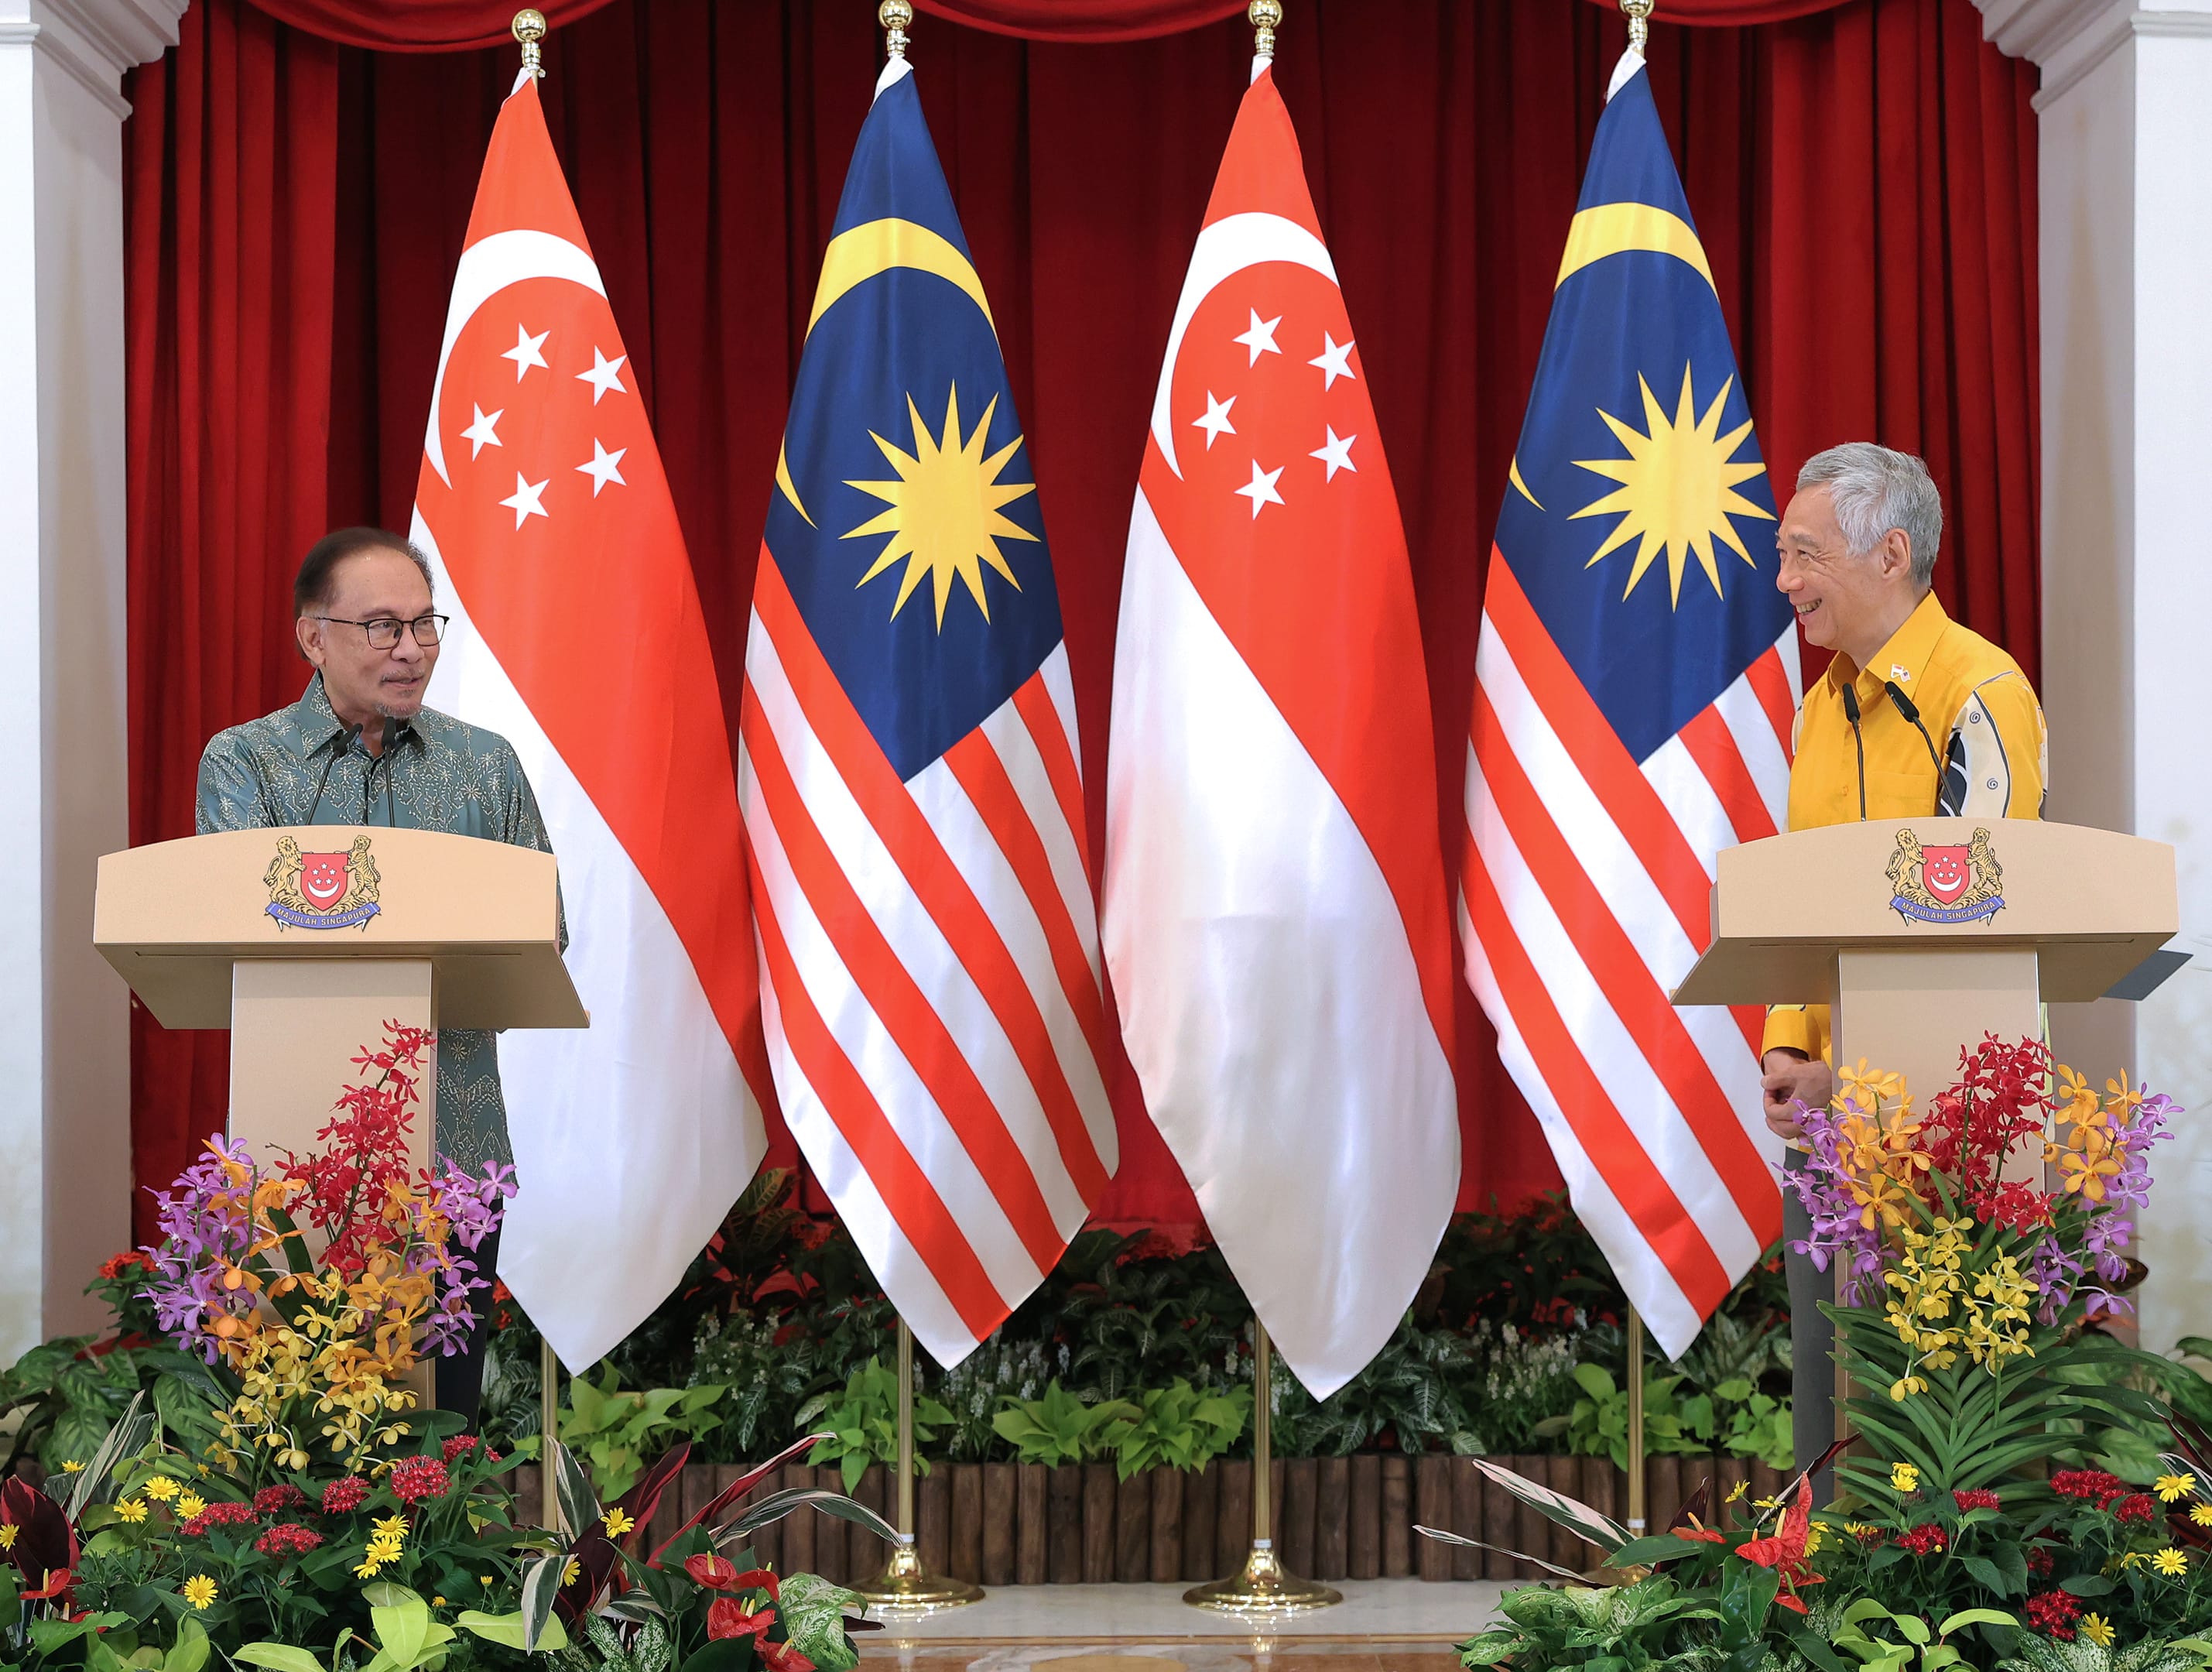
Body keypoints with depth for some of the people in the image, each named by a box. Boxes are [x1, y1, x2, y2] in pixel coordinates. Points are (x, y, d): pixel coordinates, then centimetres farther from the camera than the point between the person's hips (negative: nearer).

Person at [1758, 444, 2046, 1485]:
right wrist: (1786, 1051, 4)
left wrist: (1856, 1076, -15)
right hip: (1828, 1095, 8)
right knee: (1823, 1358, 9)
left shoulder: (1978, 695, -12)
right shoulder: (1821, 707, 14)